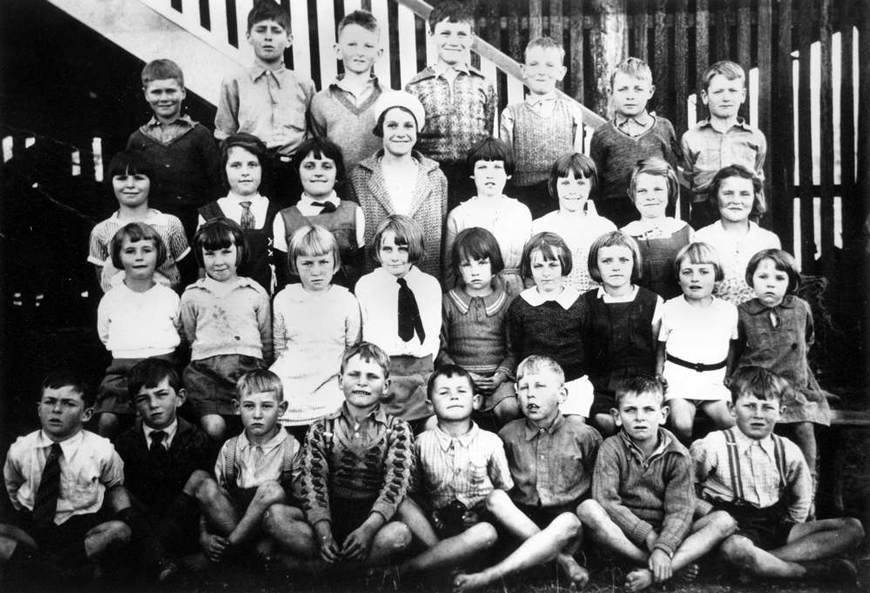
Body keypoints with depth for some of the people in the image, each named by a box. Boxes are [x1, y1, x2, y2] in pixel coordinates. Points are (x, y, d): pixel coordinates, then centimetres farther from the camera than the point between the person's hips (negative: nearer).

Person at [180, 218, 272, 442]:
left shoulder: (256, 293, 15)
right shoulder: (191, 296, 15)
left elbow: (267, 339, 21)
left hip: (249, 364, 0)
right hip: (206, 366, 0)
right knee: (214, 427, -23)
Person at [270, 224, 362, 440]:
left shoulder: (347, 301, 4)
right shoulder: (283, 299, 7)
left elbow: (353, 349, 10)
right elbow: (279, 347, 15)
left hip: (331, 383, -1)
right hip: (292, 382, 2)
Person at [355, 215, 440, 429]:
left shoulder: (431, 284, 10)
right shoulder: (365, 285, 6)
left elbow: (434, 335, 13)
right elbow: (361, 336, 4)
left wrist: (424, 368, 1)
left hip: (421, 369, 2)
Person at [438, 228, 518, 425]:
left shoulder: (507, 302, 9)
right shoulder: (447, 302, 8)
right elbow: (439, 348, 5)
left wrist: (502, 374, -10)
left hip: (497, 376, 1)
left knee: (510, 409, -24)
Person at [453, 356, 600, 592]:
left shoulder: (583, 435, -1)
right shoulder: (509, 434, 4)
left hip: (567, 514, -2)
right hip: (522, 520, 3)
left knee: (568, 523, -36)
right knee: (495, 497, -25)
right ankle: (562, 558, -25)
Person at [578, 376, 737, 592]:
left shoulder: (678, 456, -2)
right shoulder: (611, 449, -5)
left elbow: (679, 510, -10)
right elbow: (606, 501, -15)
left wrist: (663, 548, -27)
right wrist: (647, 535, -21)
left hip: (667, 534, 2)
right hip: (624, 535, -2)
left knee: (724, 520, -19)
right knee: (588, 508, -31)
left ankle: (652, 573, -31)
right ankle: (678, 561, -24)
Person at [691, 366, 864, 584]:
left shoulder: (788, 452, 6)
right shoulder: (713, 446, -8)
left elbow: (802, 499, 21)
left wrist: (789, 529, 7)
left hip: (777, 528, 5)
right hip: (735, 530, -5)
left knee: (853, 528, -10)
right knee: (734, 548, -42)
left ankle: (765, 560, -23)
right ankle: (812, 570, -21)